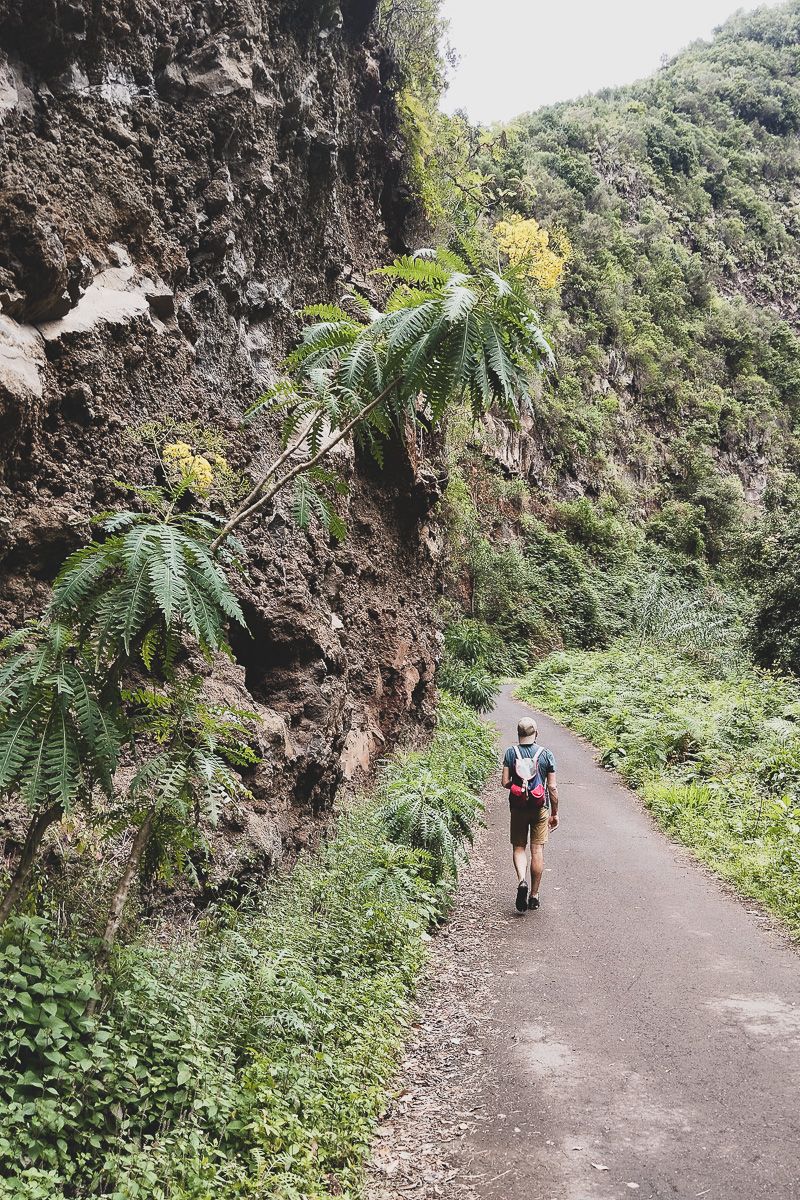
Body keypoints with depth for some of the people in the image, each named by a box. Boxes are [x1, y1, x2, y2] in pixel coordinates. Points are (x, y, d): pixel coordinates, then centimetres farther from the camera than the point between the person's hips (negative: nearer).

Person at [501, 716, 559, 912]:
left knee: (519, 847, 11)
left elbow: (505, 783, -9)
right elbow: (553, 787, -4)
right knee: (537, 850, 7)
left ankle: (521, 880, -15)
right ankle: (534, 896, 12)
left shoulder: (510, 753, -6)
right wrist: (555, 813, 5)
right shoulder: (545, 754, -5)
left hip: (518, 808, 0)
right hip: (540, 808, 0)